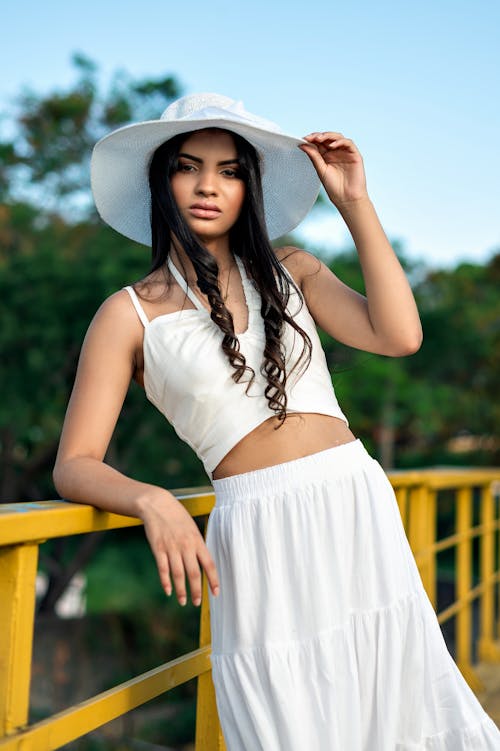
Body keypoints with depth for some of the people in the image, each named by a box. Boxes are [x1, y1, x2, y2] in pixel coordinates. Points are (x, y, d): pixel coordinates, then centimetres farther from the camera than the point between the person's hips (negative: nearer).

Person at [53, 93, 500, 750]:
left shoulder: (289, 272, 11)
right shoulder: (131, 314, 2)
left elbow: (398, 335, -5)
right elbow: (75, 465, -2)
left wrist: (355, 202, -2)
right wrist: (152, 501, -22)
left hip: (362, 508, 4)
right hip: (264, 538, -3)